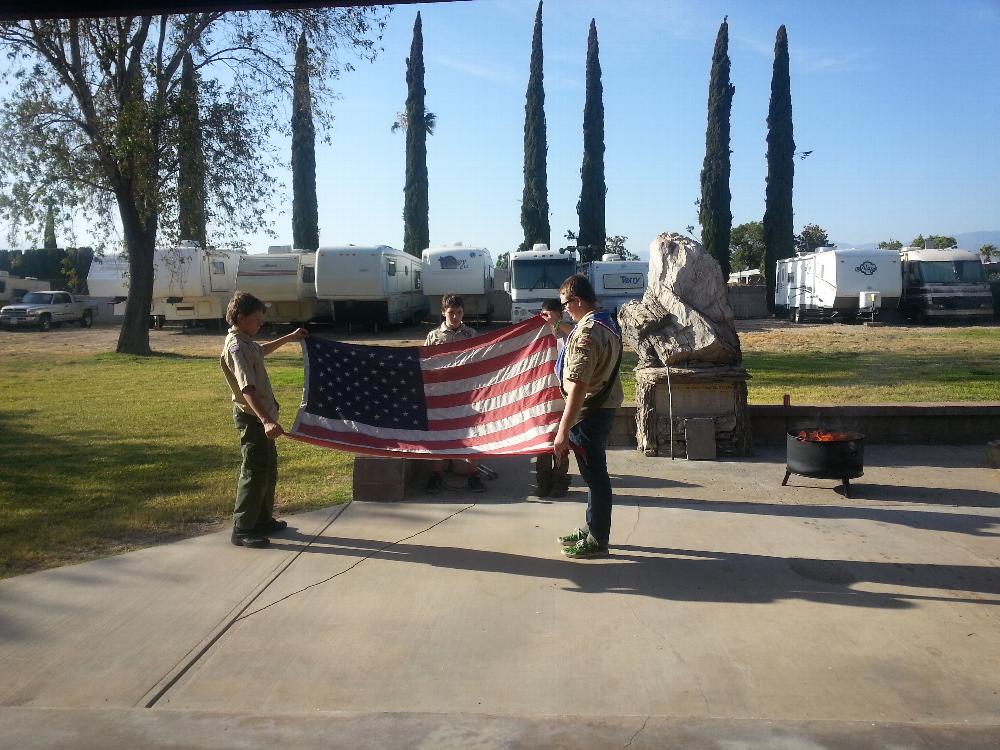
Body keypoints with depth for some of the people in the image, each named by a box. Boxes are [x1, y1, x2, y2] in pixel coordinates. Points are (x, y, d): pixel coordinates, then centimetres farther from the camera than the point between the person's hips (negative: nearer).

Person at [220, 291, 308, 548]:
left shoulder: (246, 342, 8)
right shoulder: (236, 348, -23)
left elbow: (262, 350, 35)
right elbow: (247, 389, -35)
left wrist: (289, 338, 40)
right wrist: (266, 420, -45)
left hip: (261, 415, 10)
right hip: (252, 417, -10)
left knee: (269, 469, 17)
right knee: (255, 471, -5)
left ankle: (263, 520, 29)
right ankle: (242, 529, 3)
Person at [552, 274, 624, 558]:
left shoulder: (586, 333, -23)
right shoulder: (607, 323, 8)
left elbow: (578, 386, -27)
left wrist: (563, 429, -26)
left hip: (590, 410, -10)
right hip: (605, 404, 10)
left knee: (594, 474, -1)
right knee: (595, 472, 18)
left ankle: (598, 540, 9)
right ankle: (593, 528, 30)